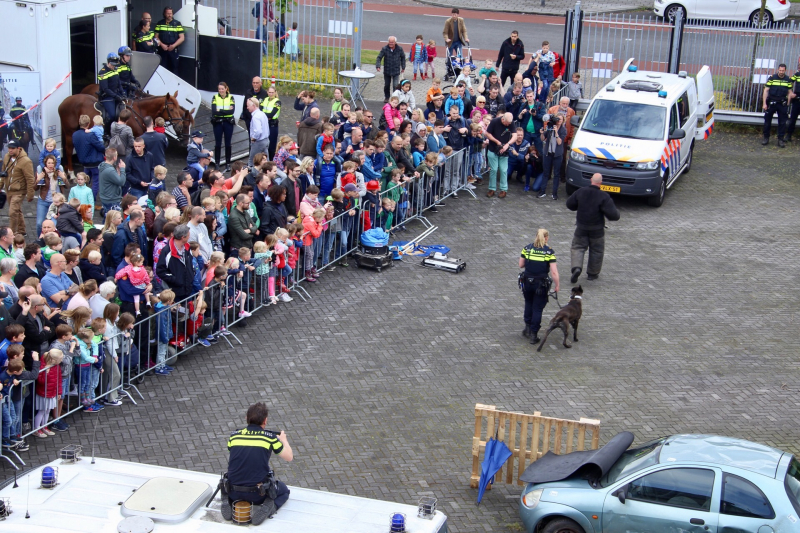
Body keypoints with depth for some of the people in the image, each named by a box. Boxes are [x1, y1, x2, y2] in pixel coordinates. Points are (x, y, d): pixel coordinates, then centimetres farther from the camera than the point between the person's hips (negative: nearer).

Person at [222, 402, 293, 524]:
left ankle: (227, 502, 8)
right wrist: (283, 440, 25)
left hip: (233, 492, 3)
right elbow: (289, 457, 4)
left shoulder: (234, 436, 1)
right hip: (257, 494, -3)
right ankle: (267, 507, -4)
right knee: (284, 491, 26)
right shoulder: (270, 437, -8)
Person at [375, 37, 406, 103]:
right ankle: (386, 98, 32)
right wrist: (378, 66, -25)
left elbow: (403, 57, 11)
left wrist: (403, 67, 11)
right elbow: (379, 58, -10)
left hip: (396, 71, -1)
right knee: (386, 85, 13)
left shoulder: (399, 49, -5)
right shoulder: (384, 49, -10)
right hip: (387, 71, 1)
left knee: (396, 86, -11)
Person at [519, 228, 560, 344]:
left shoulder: (527, 248, -2)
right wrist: (556, 285, -2)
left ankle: (528, 328, 32)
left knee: (529, 304, 27)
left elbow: (521, 265, 4)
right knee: (538, 308, 8)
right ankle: (533, 335, 11)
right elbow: (554, 272, -14)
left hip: (527, 282, 3)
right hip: (541, 284, -3)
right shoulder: (549, 251, -10)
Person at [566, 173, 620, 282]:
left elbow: (569, 204, 3)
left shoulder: (580, 192, -8)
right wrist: (616, 213, 2)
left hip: (581, 227, 2)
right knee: (596, 251, 16)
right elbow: (613, 215, -21)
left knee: (577, 247, 12)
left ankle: (576, 267, -12)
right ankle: (592, 273, 25)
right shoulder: (604, 197, -18)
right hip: (597, 229, -2)